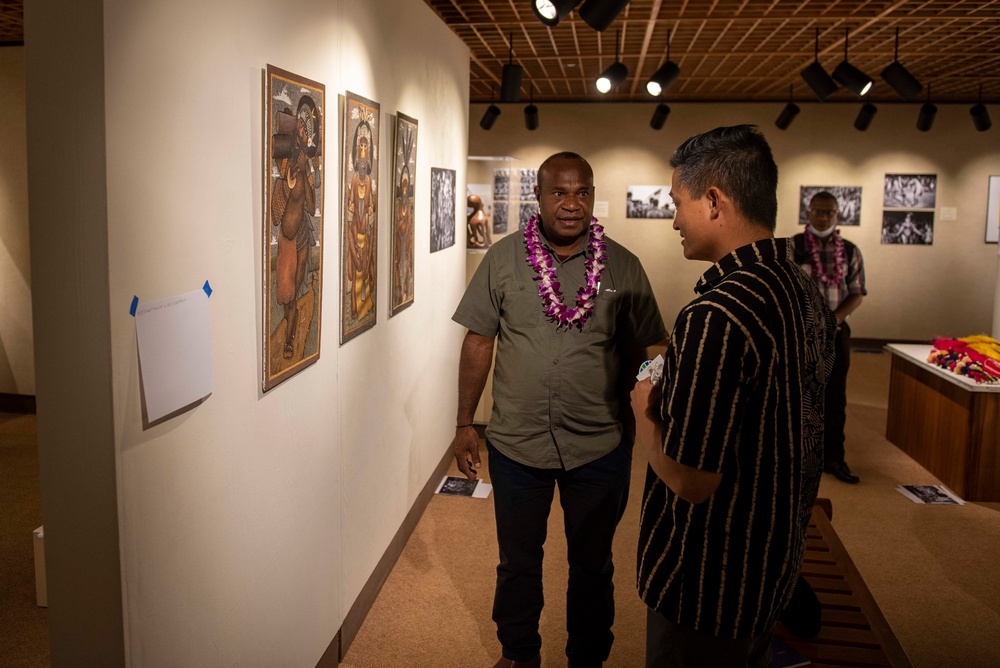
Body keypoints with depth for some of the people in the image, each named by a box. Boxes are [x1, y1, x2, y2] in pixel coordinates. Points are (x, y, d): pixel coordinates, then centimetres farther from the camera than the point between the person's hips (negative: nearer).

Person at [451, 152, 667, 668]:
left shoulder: (622, 266, -5)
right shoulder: (502, 258, -4)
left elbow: (640, 353, 2)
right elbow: (479, 342, 0)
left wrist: (642, 422, 0)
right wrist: (464, 424, 0)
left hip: (600, 448, 0)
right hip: (516, 444, 1)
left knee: (592, 567, 17)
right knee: (517, 562, 19)